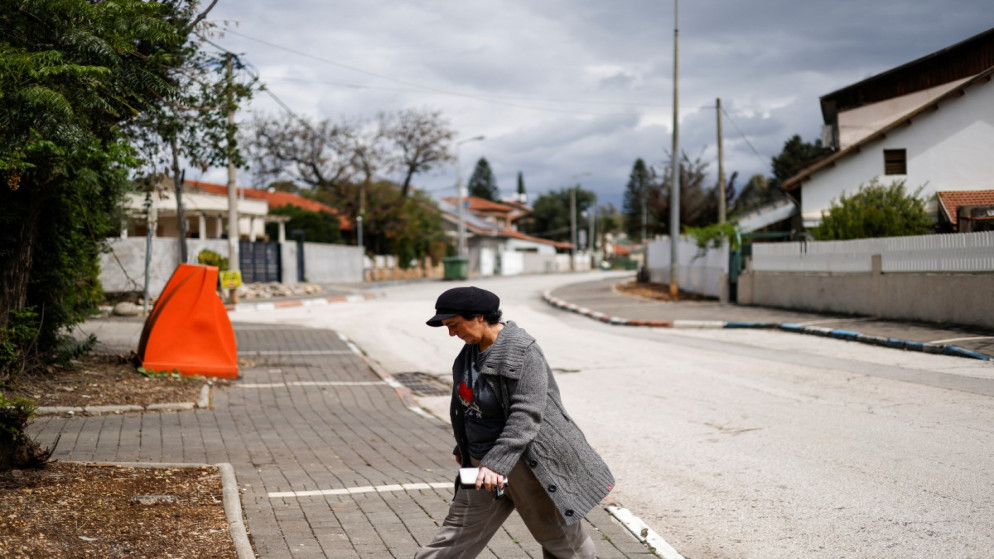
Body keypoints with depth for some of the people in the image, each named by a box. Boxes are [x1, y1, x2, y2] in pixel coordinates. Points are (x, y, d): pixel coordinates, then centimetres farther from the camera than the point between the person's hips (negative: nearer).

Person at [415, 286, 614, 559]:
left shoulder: (523, 351, -20)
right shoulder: (472, 350, 6)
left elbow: (526, 416, -27)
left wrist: (496, 463, -34)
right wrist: (463, 448, 28)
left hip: (528, 463, -7)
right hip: (483, 464, 7)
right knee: (455, 536, 6)